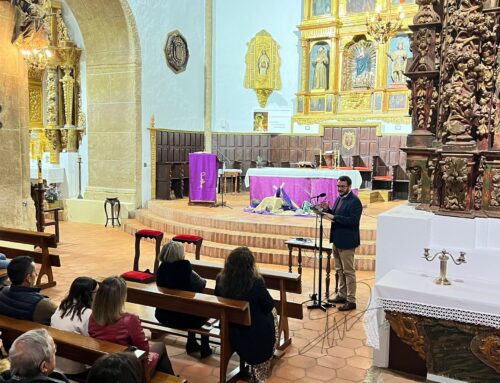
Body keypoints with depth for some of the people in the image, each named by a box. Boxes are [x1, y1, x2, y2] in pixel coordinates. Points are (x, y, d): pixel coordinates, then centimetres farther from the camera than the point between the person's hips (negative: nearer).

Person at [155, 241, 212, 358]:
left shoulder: (161, 269, -7)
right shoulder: (186, 270, -24)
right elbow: (202, 285, -7)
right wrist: (204, 281, 15)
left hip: (163, 316, 6)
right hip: (182, 318, -6)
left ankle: (191, 344, 40)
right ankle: (204, 348, 32)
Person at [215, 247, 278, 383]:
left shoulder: (221, 280, -14)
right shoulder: (256, 282, -27)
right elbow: (269, 306, -11)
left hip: (230, 331, 4)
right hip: (256, 333, -4)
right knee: (272, 312, 26)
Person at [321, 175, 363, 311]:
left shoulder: (355, 201, -16)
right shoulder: (339, 198, 11)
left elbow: (353, 220, -25)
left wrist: (334, 217, -26)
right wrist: (327, 210, -1)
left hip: (346, 242, -9)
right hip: (336, 240, 9)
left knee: (348, 271, -2)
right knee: (340, 270, 17)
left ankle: (351, 301, 6)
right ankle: (342, 295, 29)